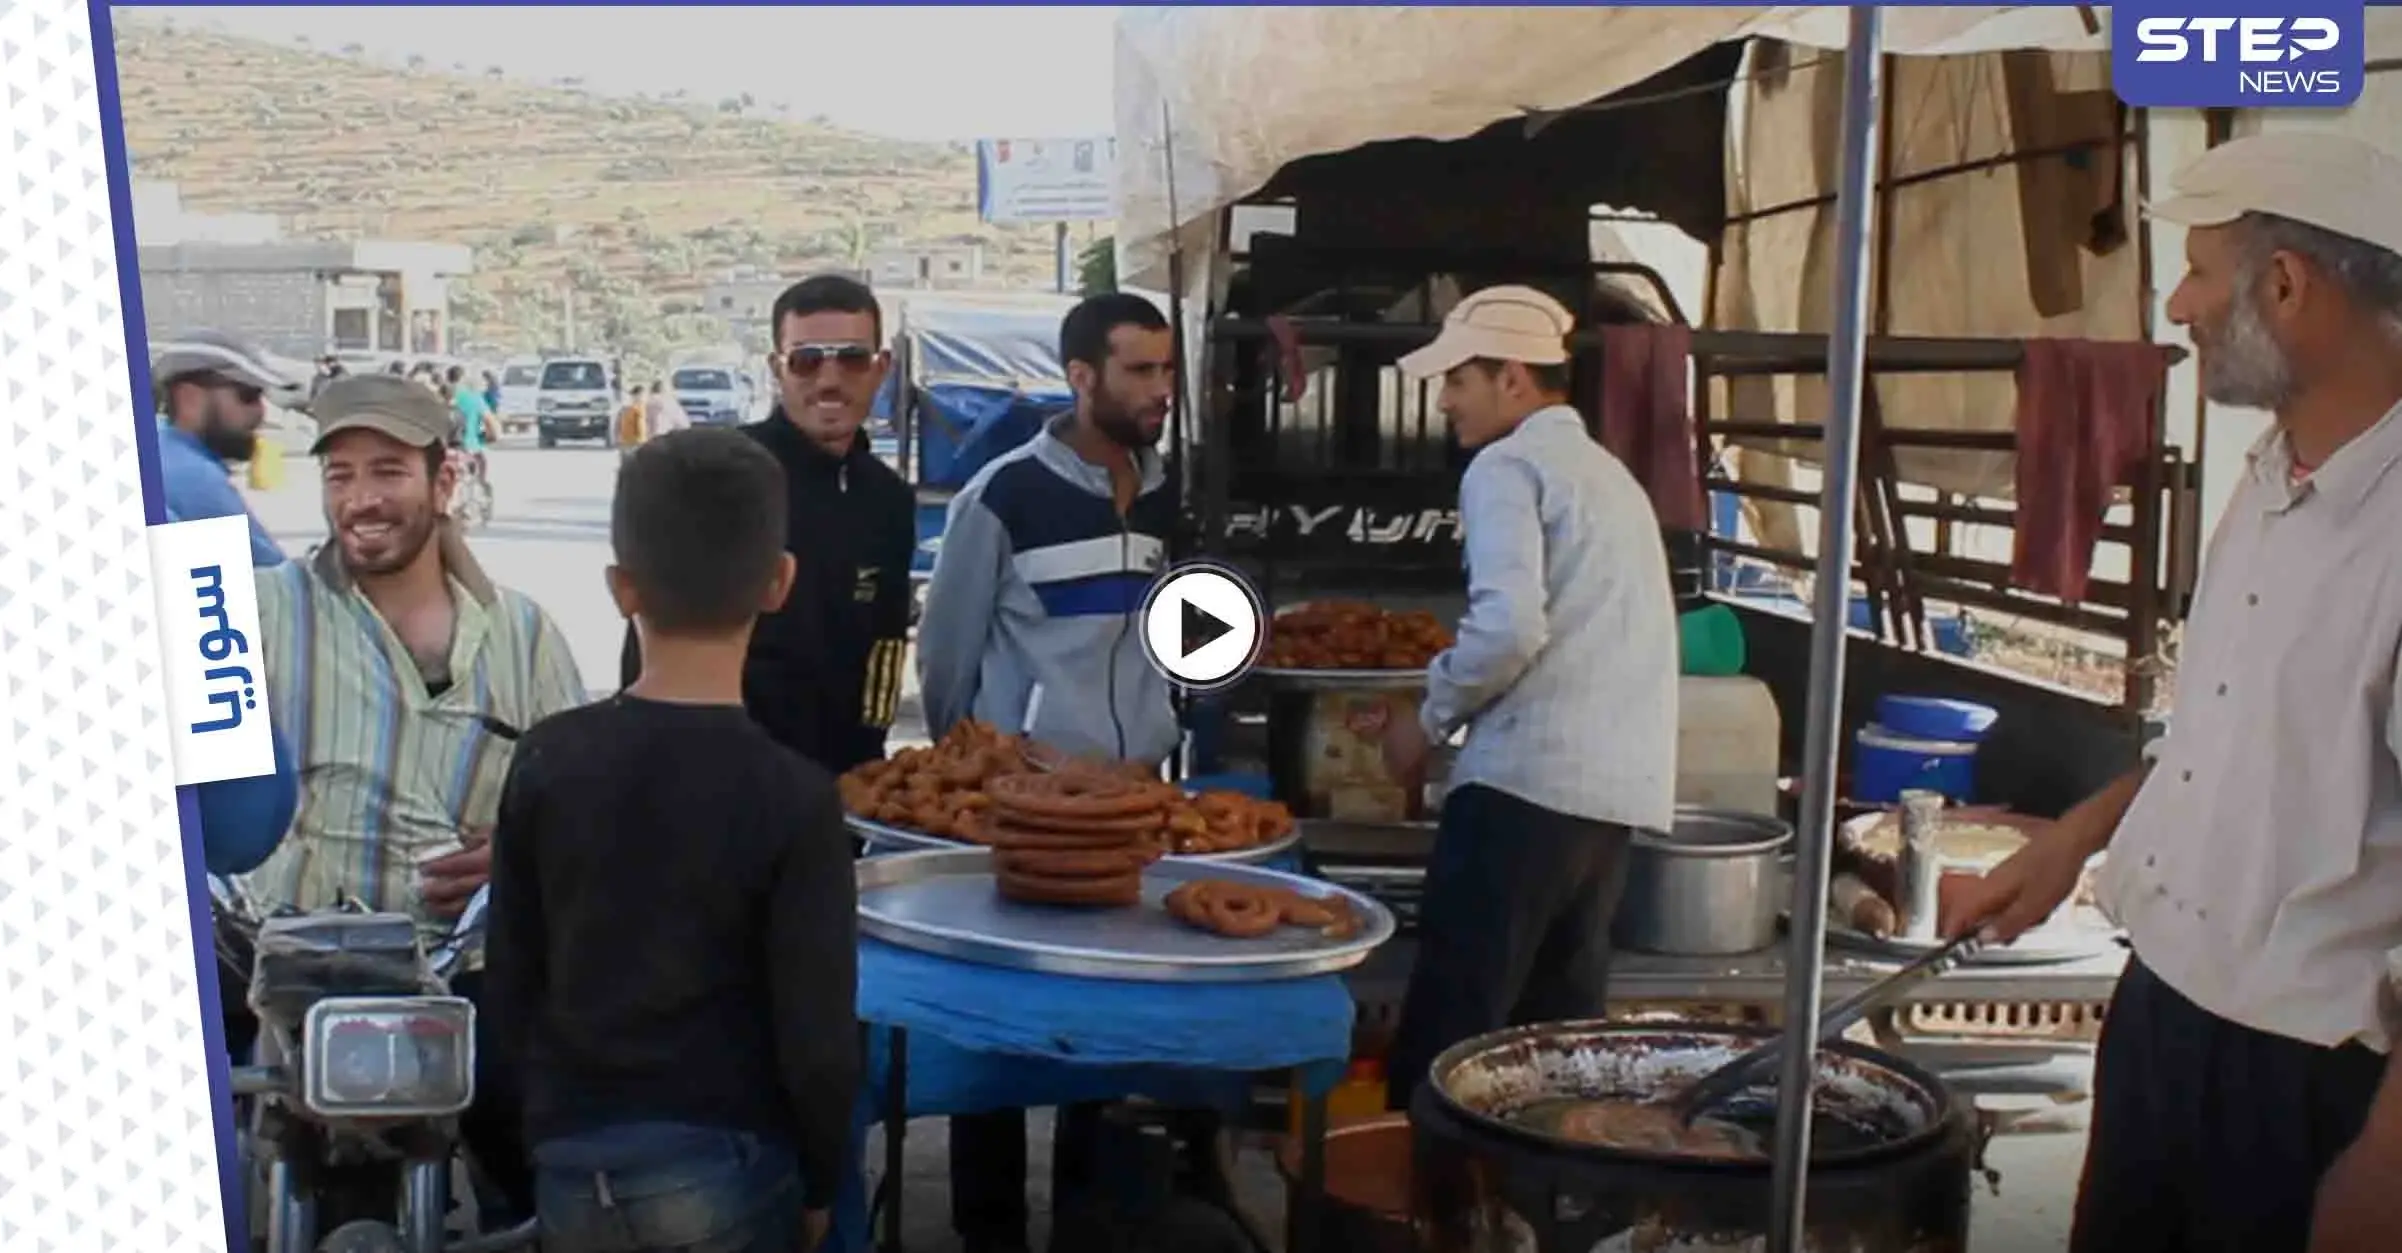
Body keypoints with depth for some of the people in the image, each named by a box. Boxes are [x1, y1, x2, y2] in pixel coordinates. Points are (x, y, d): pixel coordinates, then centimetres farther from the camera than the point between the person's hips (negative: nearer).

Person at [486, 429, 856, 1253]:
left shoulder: (545, 761, -6)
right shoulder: (792, 796, -17)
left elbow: (510, 989, 2)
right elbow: (816, 1037, -14)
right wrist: (818, 1184, 2)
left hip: (572, 1164, 3)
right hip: (722, 1168, -3)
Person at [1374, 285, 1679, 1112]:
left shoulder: (1508, 466, -4)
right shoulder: (1610, 476, 25)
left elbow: (1509, 625, -18)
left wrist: (1429, 719, -4)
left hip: (1529, 777, -9)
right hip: (1618, 785, 9)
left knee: (1448, 1030, -5)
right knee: (1560, 1025, 12)